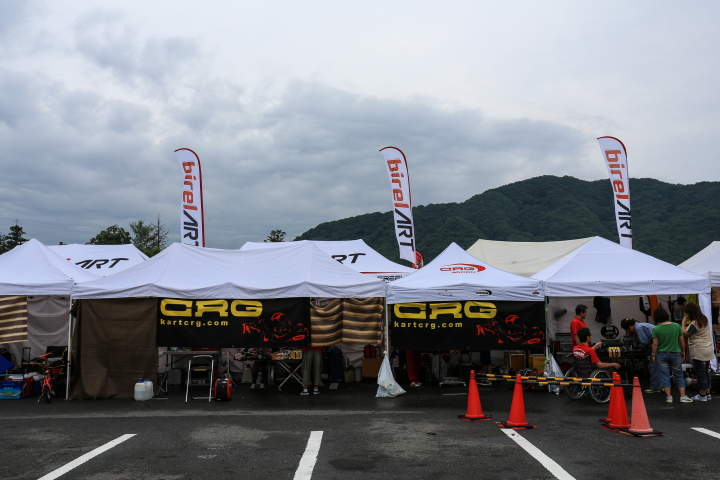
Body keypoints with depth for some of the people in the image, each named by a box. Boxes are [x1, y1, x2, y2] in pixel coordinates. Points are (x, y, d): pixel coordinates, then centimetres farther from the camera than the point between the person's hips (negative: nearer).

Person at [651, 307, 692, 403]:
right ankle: (683, 396, 12)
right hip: (675, 354, 1)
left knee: (665, 376, 7)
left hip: (662, 355, -1)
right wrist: (683, 351, 16)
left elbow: (655, 344, -10)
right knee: (679, 376, 12)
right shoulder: (677, 326, -7)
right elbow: (681, 341, 1)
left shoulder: (656, 329, -12)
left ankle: (669, 397, 9)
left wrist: (653, 355, 2)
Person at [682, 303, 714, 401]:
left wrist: (683, 324, -4)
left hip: (699, 352, -9)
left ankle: (703, 395, 6)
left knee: (700, 374, -1)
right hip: (708, 350, 9)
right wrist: (687, 326, 5)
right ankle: (708, 393, 23)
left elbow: (686, 334, -12)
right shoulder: (704, 319, 8)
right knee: (705, 373, 16)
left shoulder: (694, 323, -20)